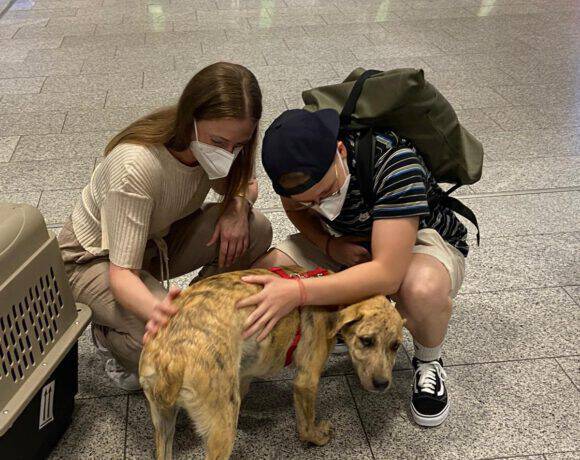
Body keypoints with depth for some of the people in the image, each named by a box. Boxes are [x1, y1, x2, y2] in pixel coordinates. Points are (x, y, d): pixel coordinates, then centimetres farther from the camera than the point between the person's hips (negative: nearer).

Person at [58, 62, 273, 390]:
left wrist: (238, 207, -20)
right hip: (95, 258, -6)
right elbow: (122, 272, -35)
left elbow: (247, 185, 5)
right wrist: (156, 311, -57)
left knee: (256, 231, -17)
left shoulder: (214, 146, -18)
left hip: (158, 239, 6)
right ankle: (111, 335, 2)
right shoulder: (136, 166, -38)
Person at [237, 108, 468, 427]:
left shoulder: (394, 162, -38)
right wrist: (329, 245, -17)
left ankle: (428, 363, -8)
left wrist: (298, 292, -51)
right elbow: (294, 208, 4)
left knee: (423, 289, -43)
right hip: (347, 245, 5)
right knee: (260, 281, -19)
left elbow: (388, 273, -43)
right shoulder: (299, 161, -20)